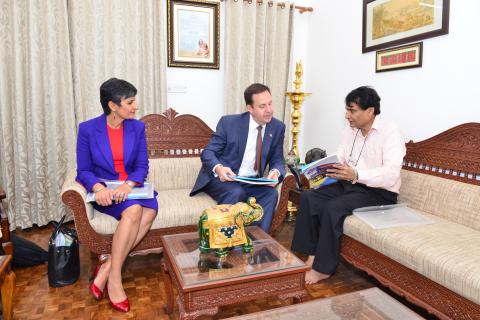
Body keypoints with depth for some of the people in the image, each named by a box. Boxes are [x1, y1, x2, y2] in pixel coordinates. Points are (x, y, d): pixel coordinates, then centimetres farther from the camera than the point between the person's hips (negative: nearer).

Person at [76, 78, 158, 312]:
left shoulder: (137, 127, 1)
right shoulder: (88, 129, -6)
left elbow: (142, 166, -1)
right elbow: (83, 170, -4)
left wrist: (129, 184, -22)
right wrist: (98, 187, -25)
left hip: (131, 187, 3)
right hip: (103, 191, -3)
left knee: (150, 210, -30)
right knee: (133, 210, -33)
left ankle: (107, 267, -20)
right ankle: (114, 278, -20)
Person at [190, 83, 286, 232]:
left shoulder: (278, 127, 0)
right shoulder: (229, 122, -11)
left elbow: (277, 159, 5)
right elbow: (207, 153, -9)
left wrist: (276, 172, -21)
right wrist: (218, 168, -32)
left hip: (252, 183, 3)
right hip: (222, 179, -3)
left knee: (271, 193, -26)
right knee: (236, 193, -34)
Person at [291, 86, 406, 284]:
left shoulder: (390, 132, -13)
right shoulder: (350, 130, 9)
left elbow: (391, 174, -25)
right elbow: (339, 161, 10)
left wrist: (356, 175, -38)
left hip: (379, 193, -7)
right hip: (349, 185, 7)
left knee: (333, 208, -30)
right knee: (308, 197, -14)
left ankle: (323, 268, -13)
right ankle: (311, 254, -8)